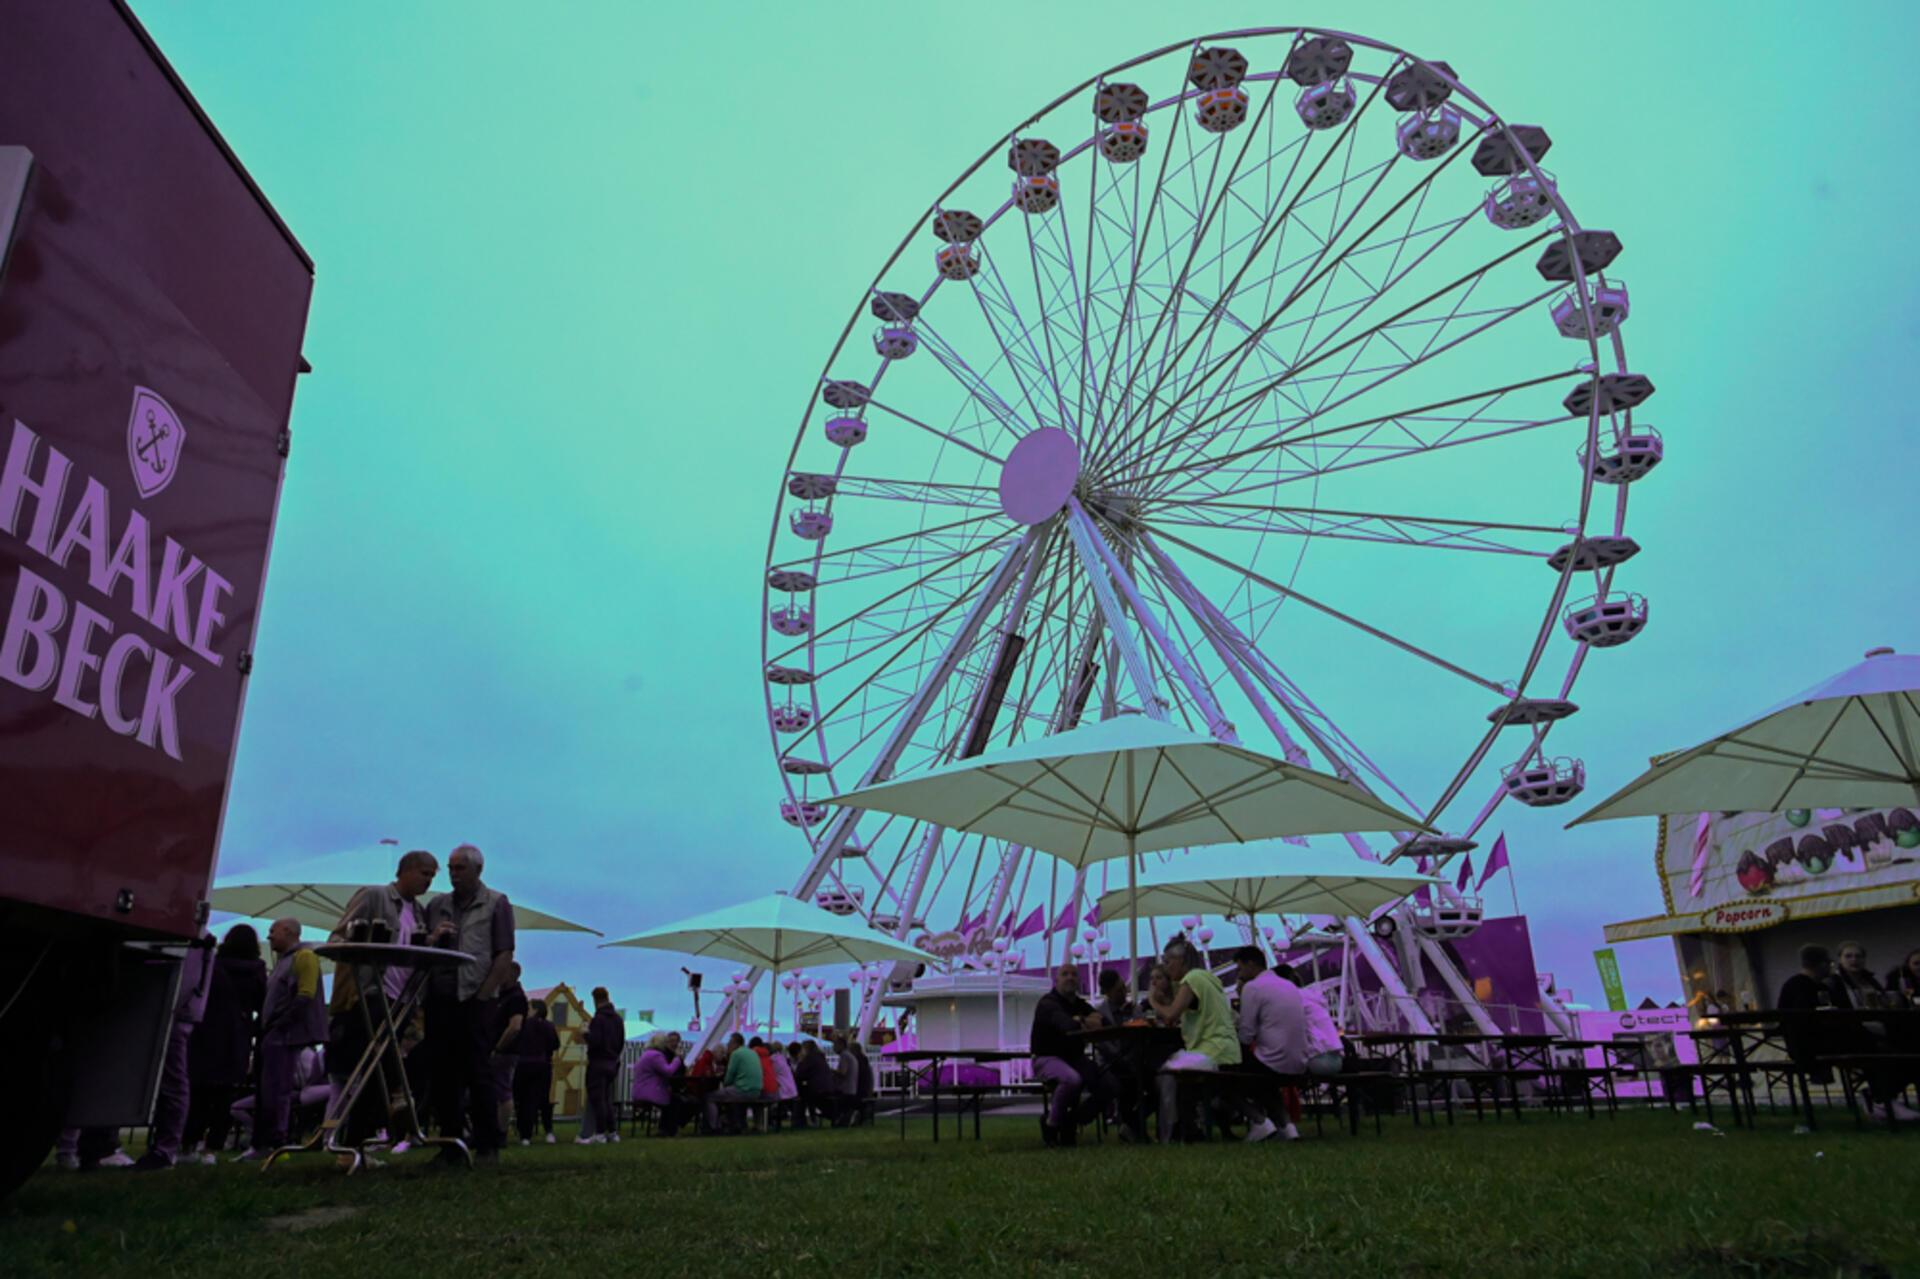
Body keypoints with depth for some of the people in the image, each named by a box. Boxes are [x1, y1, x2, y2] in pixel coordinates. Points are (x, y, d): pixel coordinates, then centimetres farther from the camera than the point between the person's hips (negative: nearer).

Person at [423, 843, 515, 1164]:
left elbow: (505, 956, -3)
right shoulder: (436, 905, 17)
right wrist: (431, 939, -3)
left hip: (476, 1001, -4)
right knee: (443, 1074, 5)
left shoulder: (497, 903, 4)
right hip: (440, 1001, 4)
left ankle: (487, 1146, 2)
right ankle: (450, 1145, 13)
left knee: (479, 1074, -4)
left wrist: (484, 994, -10)